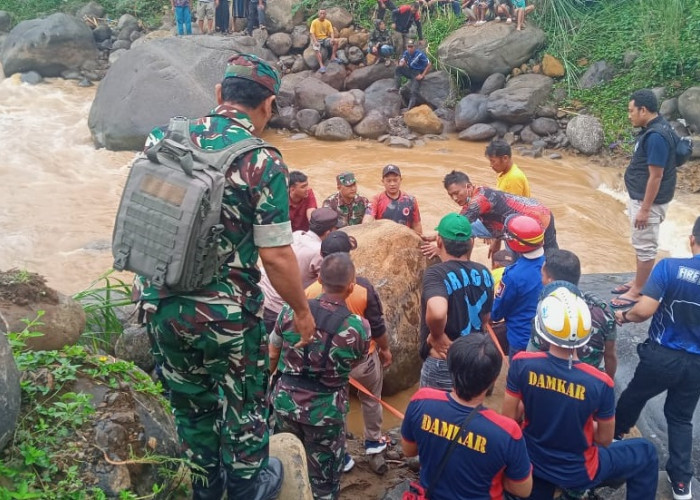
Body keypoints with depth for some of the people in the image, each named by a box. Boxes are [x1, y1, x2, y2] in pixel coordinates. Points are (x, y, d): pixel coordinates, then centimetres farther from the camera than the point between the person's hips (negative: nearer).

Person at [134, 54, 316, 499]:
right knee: (243, 405, 20)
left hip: (160, 303, 5)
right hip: (226, 314, -5)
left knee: (190, 400, 25)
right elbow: (276, 256, -17)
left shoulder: (164, 139, -2)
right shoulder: (263, 162, -18)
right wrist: (302, 310, -1)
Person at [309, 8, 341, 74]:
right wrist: (315, 42, -25)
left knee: (336, 41, -22)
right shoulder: (314, 22, -6)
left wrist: (332, 39, -21)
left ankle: (333, 57, -18)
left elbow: (331, 32, 1)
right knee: (317, 50, -34)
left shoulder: (328, 22, 4)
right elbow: (312, 33, -10)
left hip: (325, 39, 4)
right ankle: (321, 66, -41)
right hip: (317, 39, -3)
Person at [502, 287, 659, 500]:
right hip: (577, 472, -2)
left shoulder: (522, 364, -23)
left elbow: (509, 418, -11)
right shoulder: (599, 383, -27)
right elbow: (605, 440, -11)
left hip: (532, 462, 3)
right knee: (646, 453, 21)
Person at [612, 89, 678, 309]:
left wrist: (645, 209, -21)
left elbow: (656, 177, -25)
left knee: (645, 246, 2)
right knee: (641, 244, 20)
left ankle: (638, 292, 12)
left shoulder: (656, 136, -25)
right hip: (639, 197, 10)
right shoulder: (652, 129, 7)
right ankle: (638, 282, 34)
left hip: (649, 201, -10)